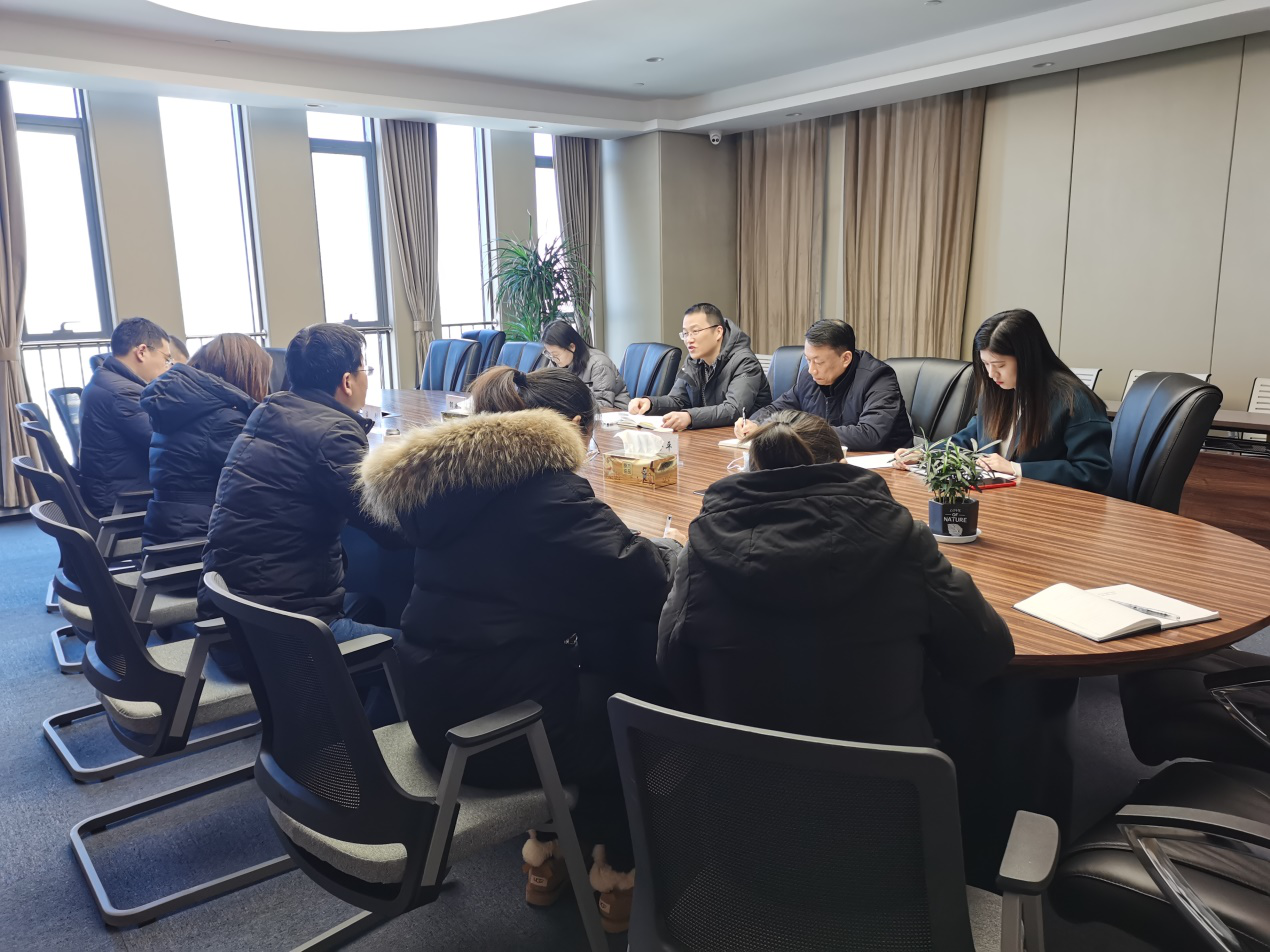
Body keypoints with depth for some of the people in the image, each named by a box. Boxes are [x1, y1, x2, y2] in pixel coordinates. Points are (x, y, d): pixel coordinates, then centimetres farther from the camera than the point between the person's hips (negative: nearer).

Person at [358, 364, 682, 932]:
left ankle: (544, 852, 33)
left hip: (431, 710, 8)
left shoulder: (444, 473, 6)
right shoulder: (543, 486, -18)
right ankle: (616, 876, 30)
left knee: (597, 666, 26)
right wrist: (673, 553, 4)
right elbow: (643, 581, -18)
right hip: (498, 726, -8)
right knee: (638, 699, 16)